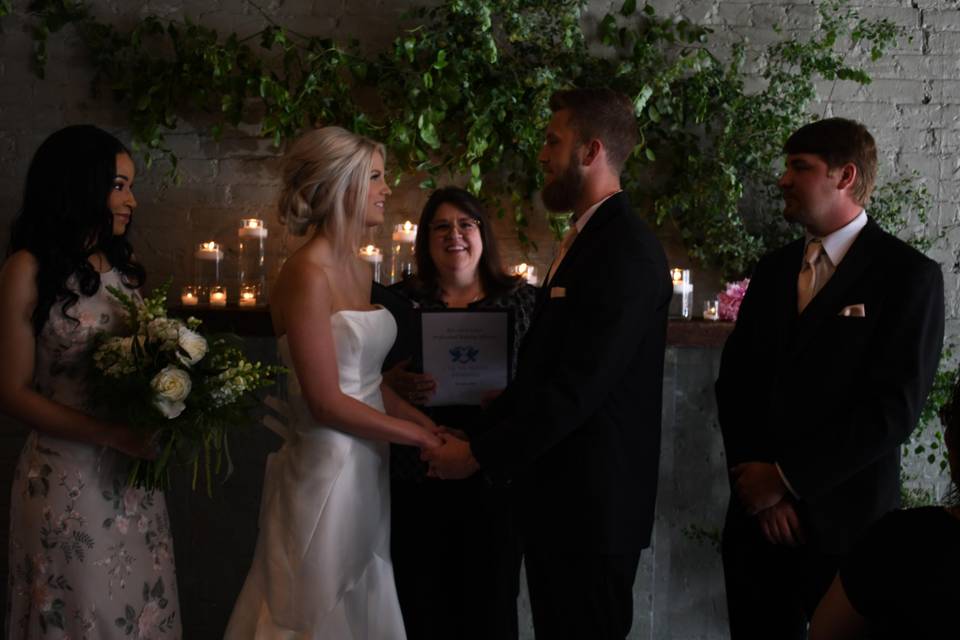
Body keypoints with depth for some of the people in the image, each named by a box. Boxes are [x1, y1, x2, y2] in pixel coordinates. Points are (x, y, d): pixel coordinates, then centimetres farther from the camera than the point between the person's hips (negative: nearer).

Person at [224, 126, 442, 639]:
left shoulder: (359, 270, 9)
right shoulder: (307, 275, -17)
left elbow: (366, 379, 10)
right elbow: (326, 401, -19)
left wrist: (430, 425, -2)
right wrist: (416, 436, -10)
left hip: (368, 470, 8)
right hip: (327, 473, -8)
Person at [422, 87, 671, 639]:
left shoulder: (627, 250, -16)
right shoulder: (586, 238, 15)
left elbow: (579, 386, -22)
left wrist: (481, 455, -15)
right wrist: (479, 435, 8)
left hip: (592, 505, -9)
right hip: (558, 496, 9)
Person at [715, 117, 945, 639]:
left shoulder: (908, 275, -6)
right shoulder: (773, 271, 12)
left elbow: (894, 407, -14)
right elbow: (734, 382, 9)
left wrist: (786, 478, -13)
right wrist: (757, 481, -6)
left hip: (844, 520, -5)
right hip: (756, 517, 5)